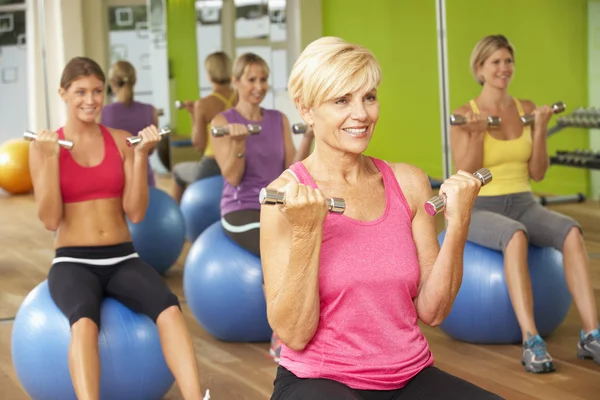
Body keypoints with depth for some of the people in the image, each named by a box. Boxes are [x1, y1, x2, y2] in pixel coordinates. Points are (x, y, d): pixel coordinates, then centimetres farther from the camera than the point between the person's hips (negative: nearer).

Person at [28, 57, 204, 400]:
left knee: (169, 309, -31)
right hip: (73, 262, -2)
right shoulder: (44, 146, 2)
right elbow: (50, 220, -6)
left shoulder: (121, 141, 7)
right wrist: (51, 159, -14)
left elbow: (135, 213, 1)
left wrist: (141, 156, -9)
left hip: (123, 258, 2)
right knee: (84, 322, -37)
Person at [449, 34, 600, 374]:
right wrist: (477, 135, -24)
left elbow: (537, 174, 2)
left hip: (523, 205, 4)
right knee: (516, 236, -40)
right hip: (478, 210, -4)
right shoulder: (464, 115, -6)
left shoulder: (527, 109, 6)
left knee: (571, 232, -29)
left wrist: (540, 130, -10)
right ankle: (532, 342, -42)